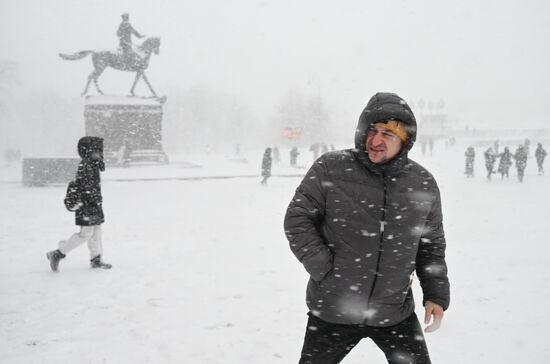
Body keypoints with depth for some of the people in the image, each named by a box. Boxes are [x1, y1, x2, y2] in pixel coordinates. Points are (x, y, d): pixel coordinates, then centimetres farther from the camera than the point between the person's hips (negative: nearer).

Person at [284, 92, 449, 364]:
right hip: (332, 311, -1)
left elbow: (431, 245, 9)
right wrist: (325, 270, -13)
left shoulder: (423, 183, -2)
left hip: (396, 314, 2)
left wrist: (436, 293, 3)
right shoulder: (330, 168, -11)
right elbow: (297, 219, -7)